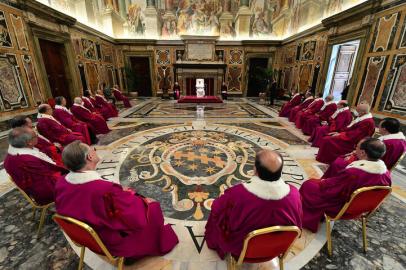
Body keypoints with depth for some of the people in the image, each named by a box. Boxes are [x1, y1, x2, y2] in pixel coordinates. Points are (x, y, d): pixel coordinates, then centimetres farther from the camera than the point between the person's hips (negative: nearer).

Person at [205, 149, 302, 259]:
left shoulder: (237, 194, -39)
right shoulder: (294, 194, -29)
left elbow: (216, 209, -17)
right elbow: (297, 225, -7)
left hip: (240, 248, -2)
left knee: (217, 207, 20)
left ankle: (216, 243, 47)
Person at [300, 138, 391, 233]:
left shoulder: (352, 174, -37)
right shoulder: (386, 173, -15)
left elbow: (329, 188, -23)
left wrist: (321, 182, -2)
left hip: (341, 209, -7)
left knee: (308, 185, 5)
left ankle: (306, 220, 25)